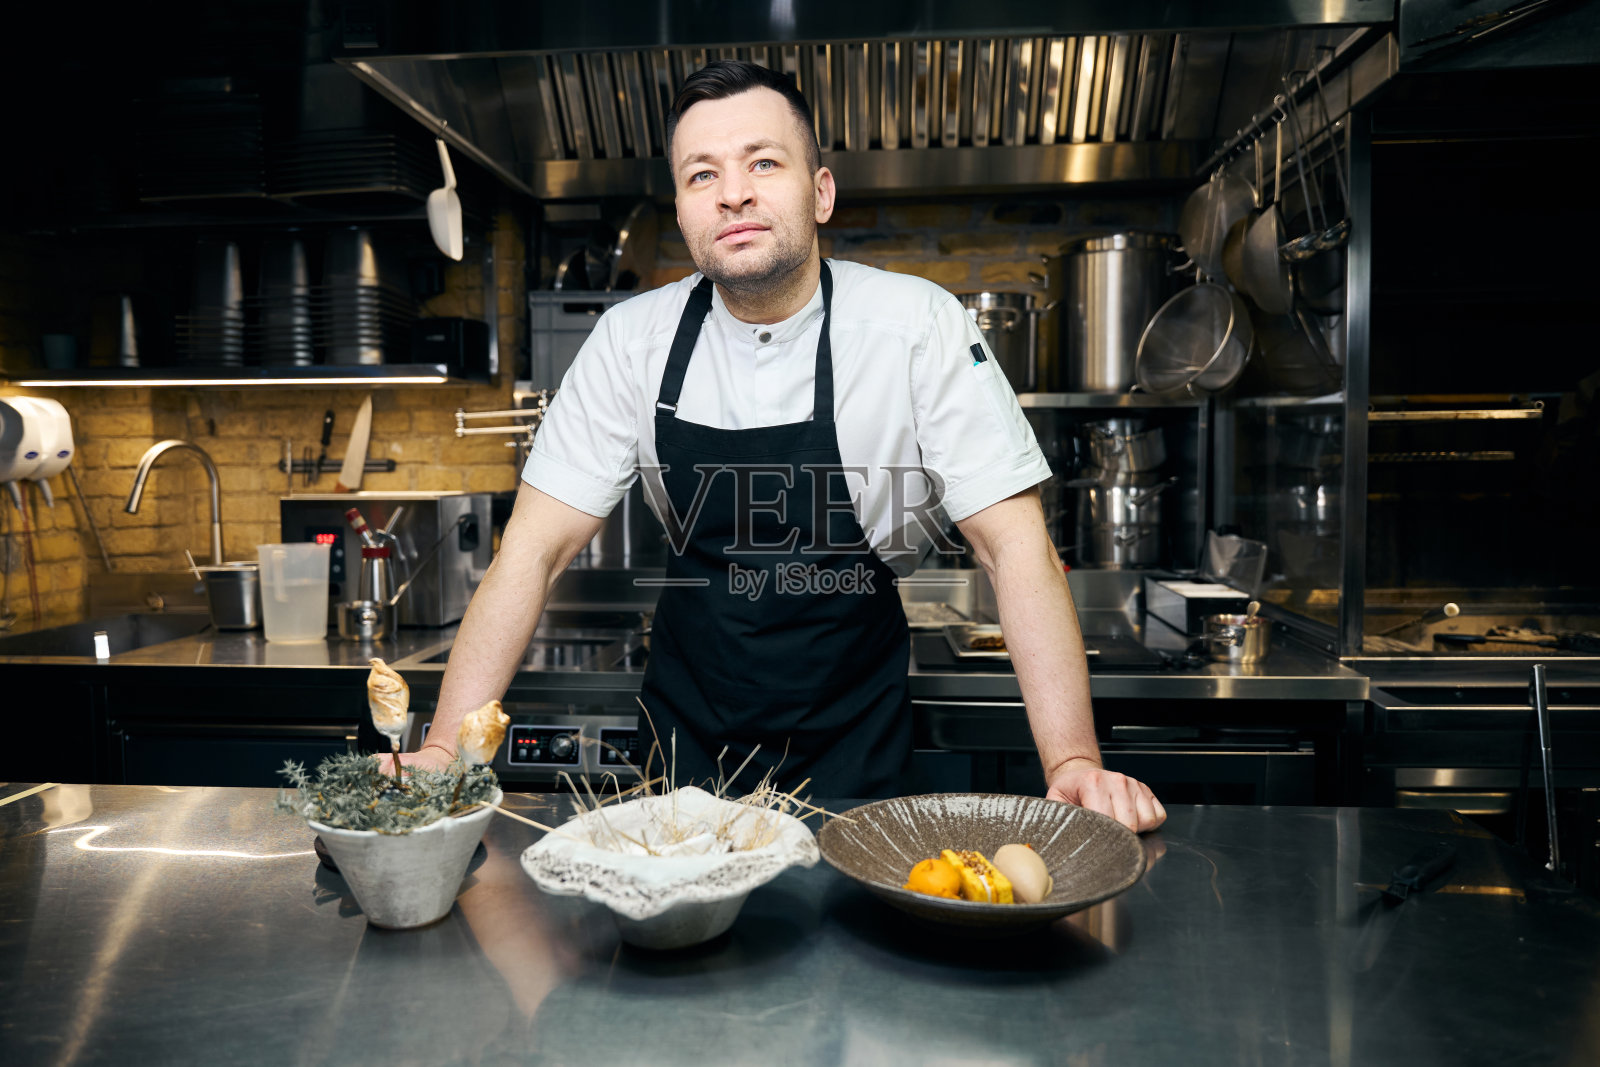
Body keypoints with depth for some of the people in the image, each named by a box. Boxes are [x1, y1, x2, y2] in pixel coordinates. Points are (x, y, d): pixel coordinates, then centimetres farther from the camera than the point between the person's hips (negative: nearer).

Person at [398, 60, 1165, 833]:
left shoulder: (921, 327, -15)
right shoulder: (633, 340, -9)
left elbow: (1016, 548, -17)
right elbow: (534, 549, -9)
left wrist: (1074, 761, -28)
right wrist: (445, 750, -18)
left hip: (852, 748, -1)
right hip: (687, 734, 2)